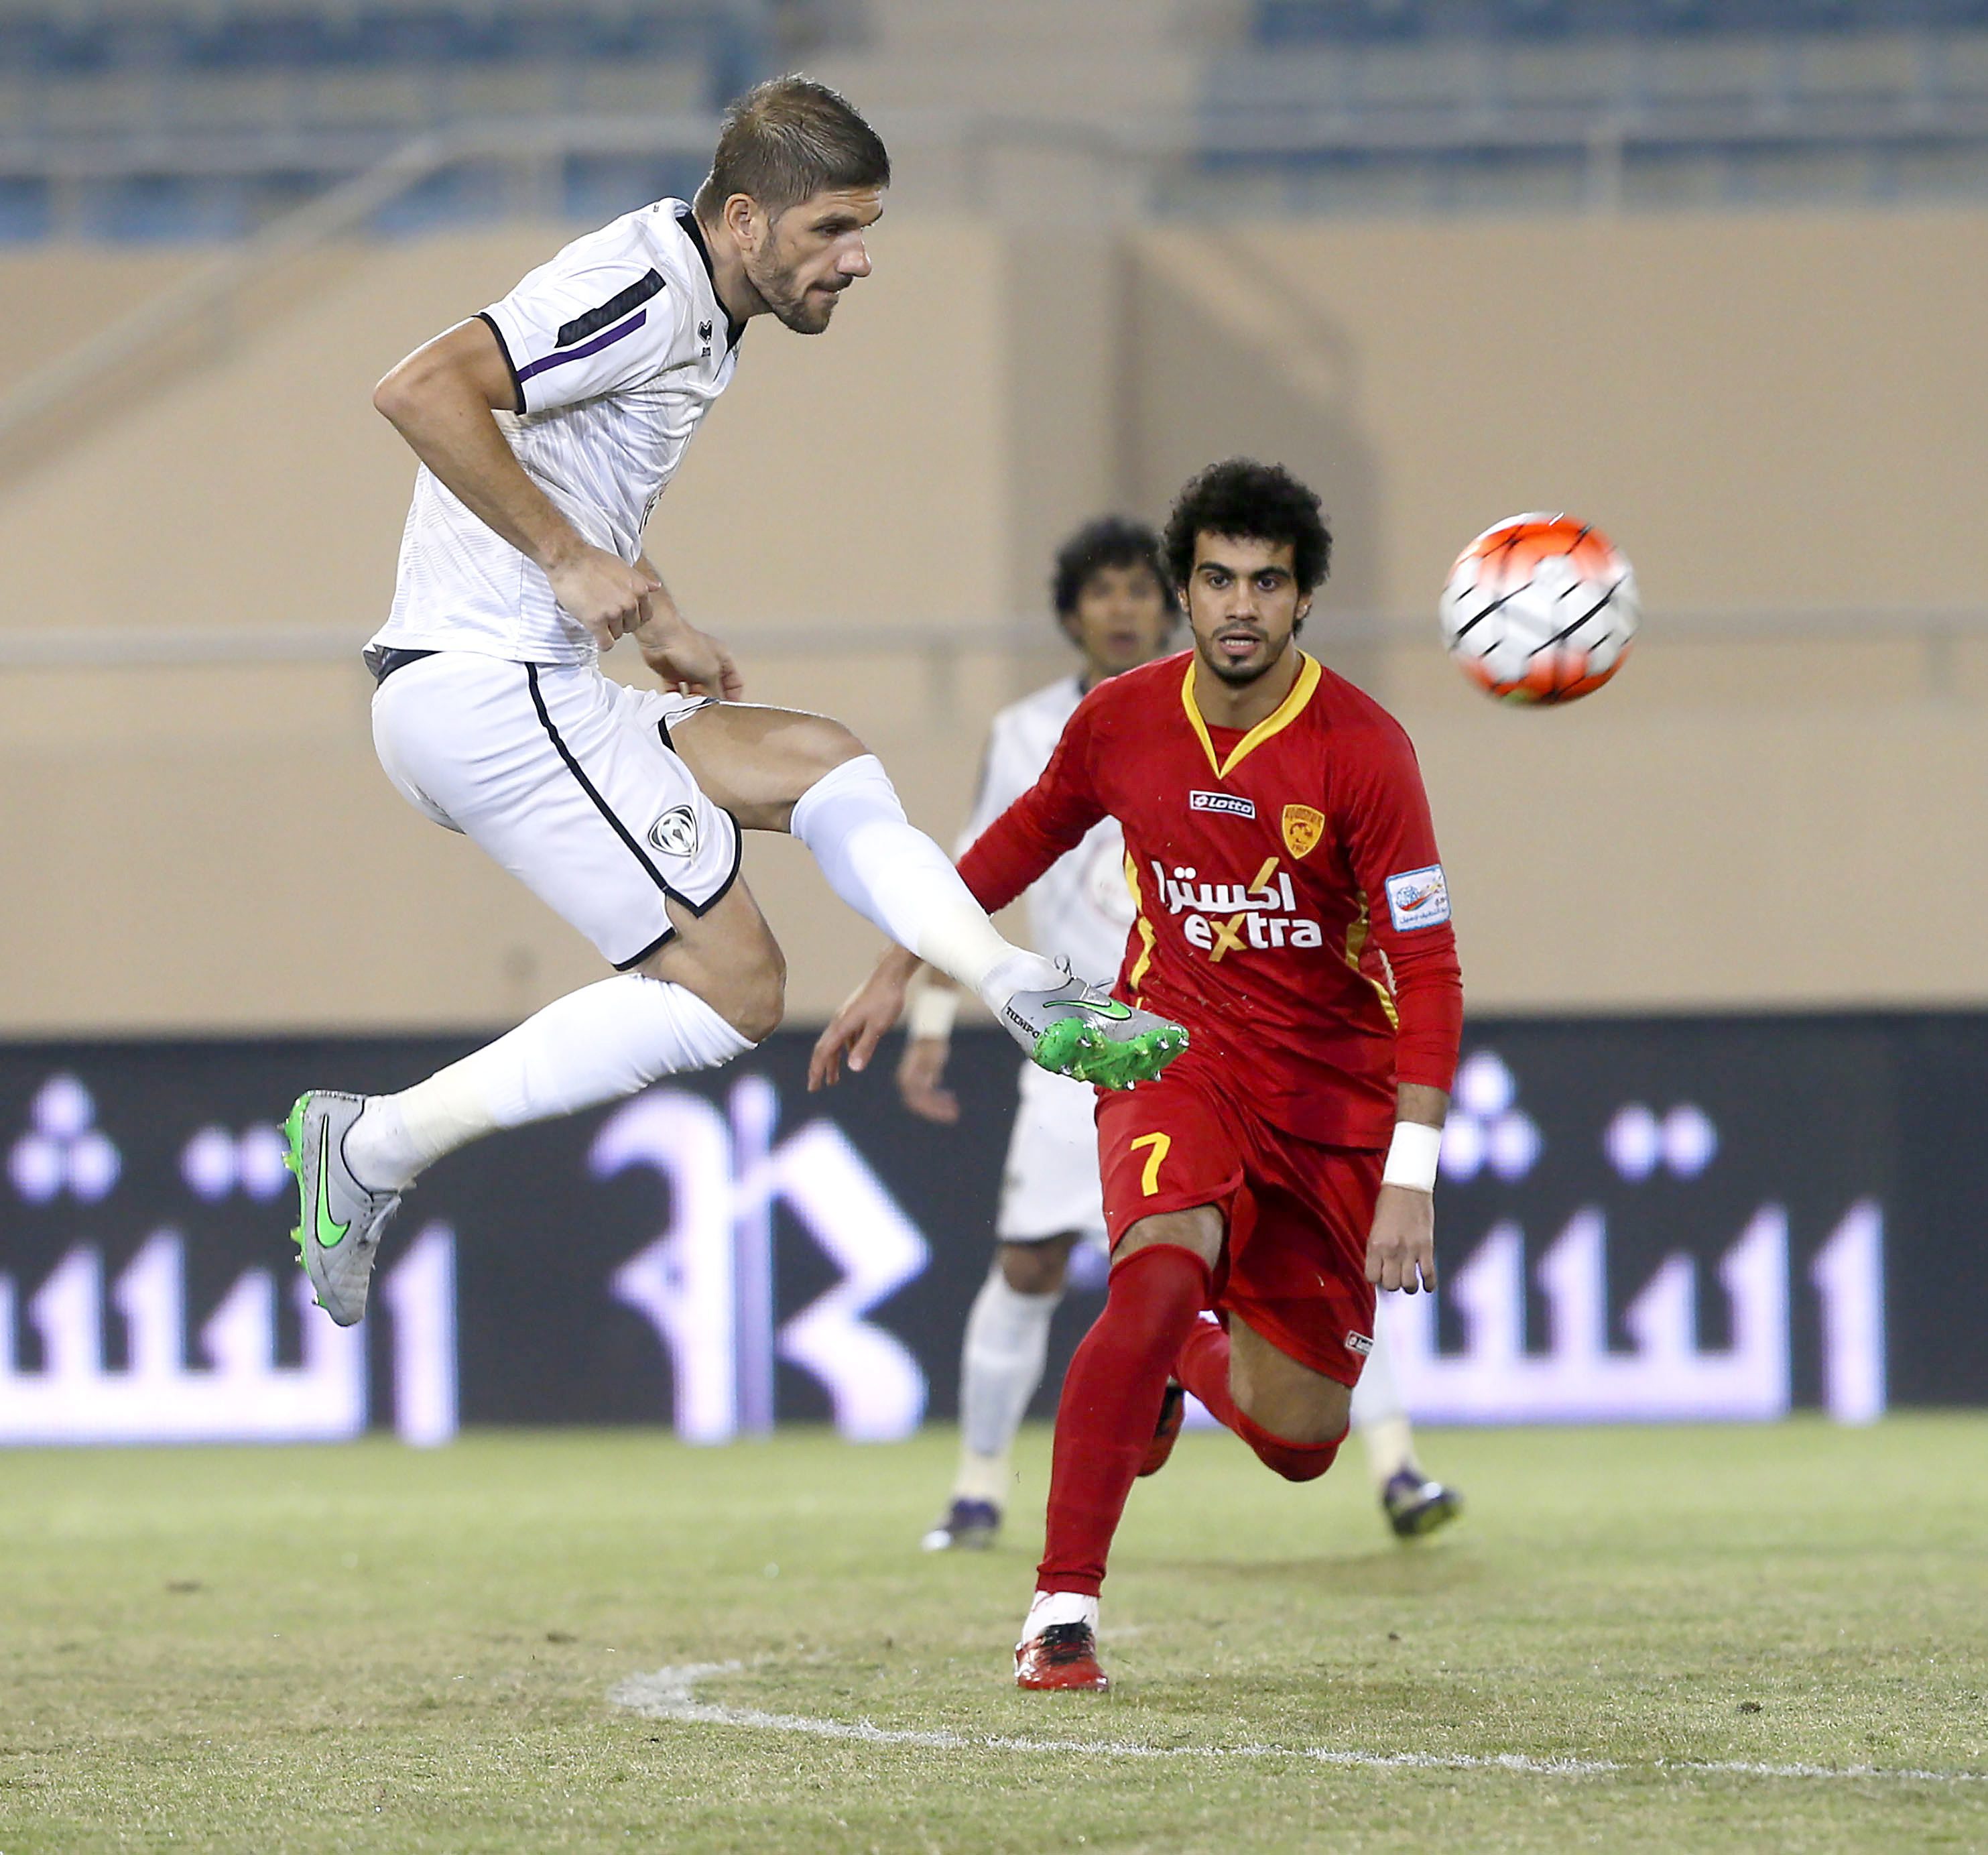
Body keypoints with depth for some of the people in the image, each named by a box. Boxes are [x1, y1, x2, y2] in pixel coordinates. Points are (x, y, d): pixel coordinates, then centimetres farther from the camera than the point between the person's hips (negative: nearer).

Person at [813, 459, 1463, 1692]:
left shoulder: (1362, 749, -17)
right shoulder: (1122, 723, -6)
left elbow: (1428, 973, -18)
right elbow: (1027, 838, 17)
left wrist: (1410, 1177, -27)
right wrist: (901, 973, 19)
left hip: (1336, 1093, 0)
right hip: (1176, 1047, 0)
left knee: (1298, 1440, 4)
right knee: (1163, 1272, -32)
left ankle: (1184, 1358, 42)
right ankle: (1062, 1612, -28)